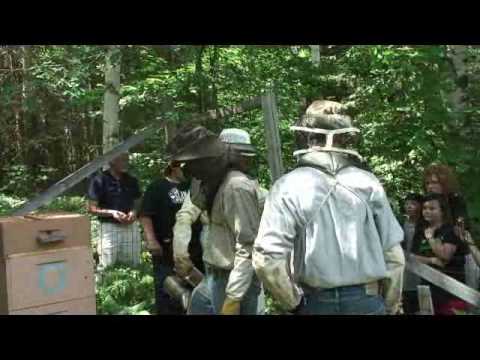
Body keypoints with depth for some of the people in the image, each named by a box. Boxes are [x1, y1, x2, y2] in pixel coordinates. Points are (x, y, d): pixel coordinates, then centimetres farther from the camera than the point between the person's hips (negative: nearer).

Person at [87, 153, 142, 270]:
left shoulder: (132, 180, 8)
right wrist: (111, 213, -20)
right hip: (109, 228, -4)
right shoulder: (99, 180, -6)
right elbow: (92, 209, -6)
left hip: (131, 227, 4)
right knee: (107, 268, -2)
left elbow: (138, 203, 15)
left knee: (134, 266, 8)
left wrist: (134, 212, -7)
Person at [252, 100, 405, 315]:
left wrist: (294, 302, -2)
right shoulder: (368, 183, -3)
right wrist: (390, 305, 13)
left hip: (316, 303, -1)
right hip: (368, 301, 2)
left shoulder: (289, 186, -9)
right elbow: (393, 256, -1)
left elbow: (267, 258, -17)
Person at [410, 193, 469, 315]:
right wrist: (432, 260, -11)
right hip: (429, 285, 5)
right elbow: (413, 257, 5)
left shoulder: (452, 231, -4)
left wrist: (430, 237, -9)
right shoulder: (420, 232, 12)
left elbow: (445, 256, -16)